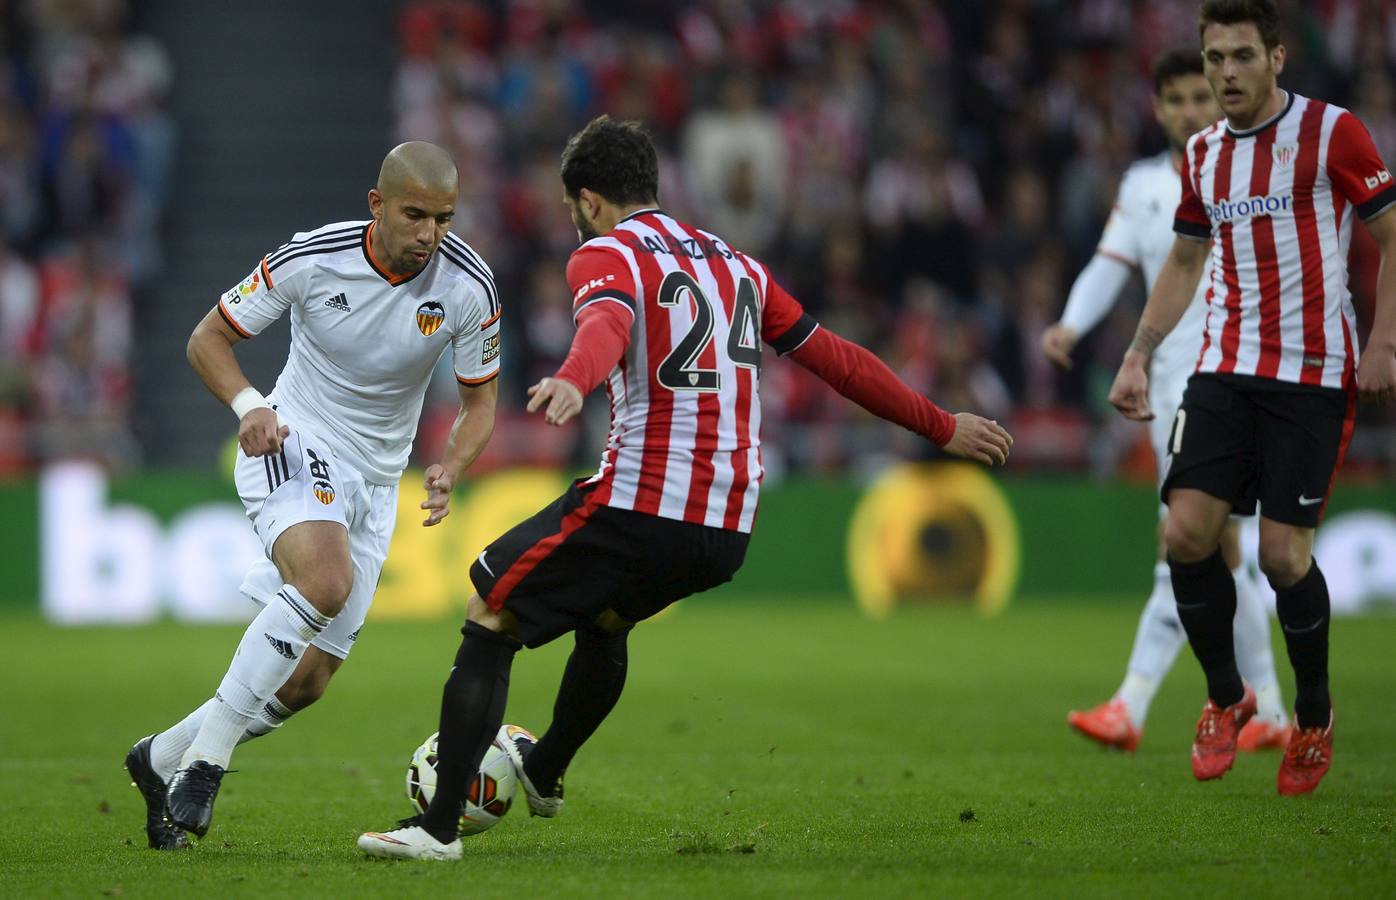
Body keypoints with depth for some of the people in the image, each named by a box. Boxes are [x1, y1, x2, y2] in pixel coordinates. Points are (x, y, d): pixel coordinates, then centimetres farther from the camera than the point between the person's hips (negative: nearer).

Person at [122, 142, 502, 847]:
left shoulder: (468, 286, -11)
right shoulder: (311, 258, -16)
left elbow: (479, 402, 1)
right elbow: (207, 339, -4)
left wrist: (449, 470, -19)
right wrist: (248, 404, -23)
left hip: (375, 484, 4)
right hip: (292, 446, -4)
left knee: (307, 682, 2)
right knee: (328, 581, -35)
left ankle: (163, 760, 25)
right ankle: (207, 755, -27)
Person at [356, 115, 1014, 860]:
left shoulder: (607, 255, -2)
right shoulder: (735, 264, 20)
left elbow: (606, 327, -26)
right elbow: (832, 356, 23)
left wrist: (571, 381, -48)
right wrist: (942, 428, 32)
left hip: (640, 510, -7)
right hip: (729, 532, 7)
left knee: (489, 618, 3)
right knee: (604, 619, 35)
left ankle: (439, 825, -8)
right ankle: (544, 773, 53)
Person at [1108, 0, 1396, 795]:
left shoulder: (1332, 133, -6)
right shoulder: (1203, 154, 10)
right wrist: (1138, 358, 16)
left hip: (1314, 373, -5)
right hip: (1225, 367, 5)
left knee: (1283, 551, -8)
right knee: (1187, 532, -8)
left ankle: (1315, 716, 16)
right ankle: (1226, 699, 14)